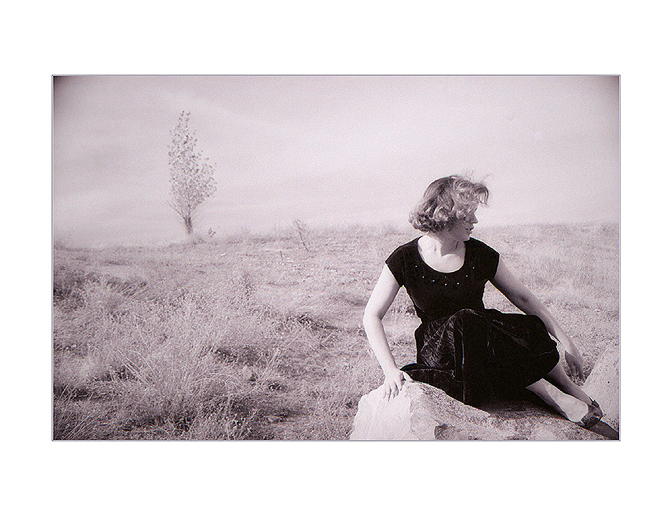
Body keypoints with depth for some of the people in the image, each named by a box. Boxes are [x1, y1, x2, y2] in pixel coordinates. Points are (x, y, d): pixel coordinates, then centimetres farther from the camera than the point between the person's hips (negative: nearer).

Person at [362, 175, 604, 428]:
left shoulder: (480, 255, 0)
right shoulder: (405, 260, -7)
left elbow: (523, 297, 6)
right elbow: (372, 316, -6)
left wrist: (566, 343, 2)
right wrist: (390, 370, -19)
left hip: (483, 336, 3)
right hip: (437, 349, -2)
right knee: (465, 322, -35)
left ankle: (566, 385, -7)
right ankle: (549, 391, -26)